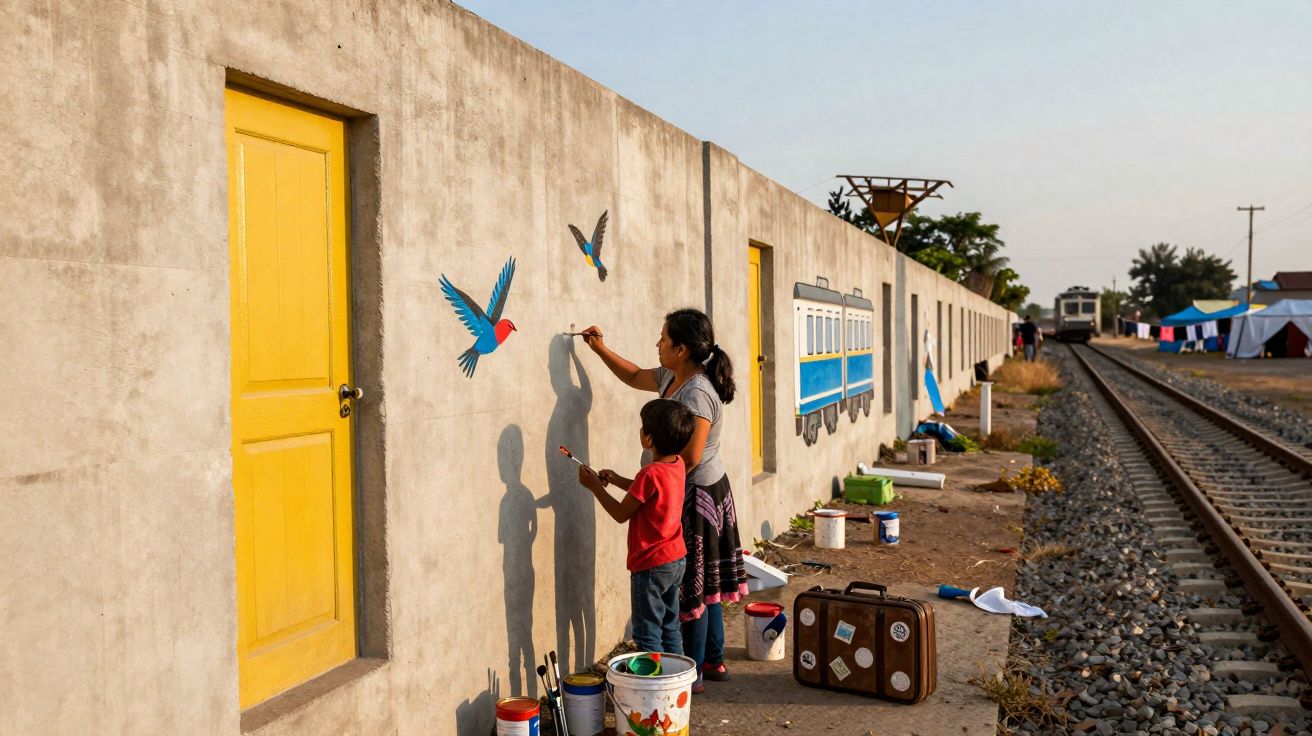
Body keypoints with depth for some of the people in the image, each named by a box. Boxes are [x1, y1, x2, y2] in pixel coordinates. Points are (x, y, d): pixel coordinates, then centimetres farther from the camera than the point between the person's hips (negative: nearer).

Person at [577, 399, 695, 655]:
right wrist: (617, 480, 10)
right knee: (670, 629, 19)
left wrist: (595, 486, -5)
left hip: (651, 565, -9)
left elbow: (621, 514, -15)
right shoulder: (677, 464, 0)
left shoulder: (650, 474, -25)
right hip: (676, 559, 9)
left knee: (647, 635, 3)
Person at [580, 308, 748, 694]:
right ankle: (714, 661, 32)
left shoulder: (696, 393, -24)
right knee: (705, 581, 18)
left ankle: (694, 673, 15)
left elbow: (689, 459, -26)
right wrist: (601, 349, 17)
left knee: (692, 585, 2)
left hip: (695, 496, -10)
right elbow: (634, 377, 25)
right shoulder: (672, 378, 6)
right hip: (707, 492, 10)